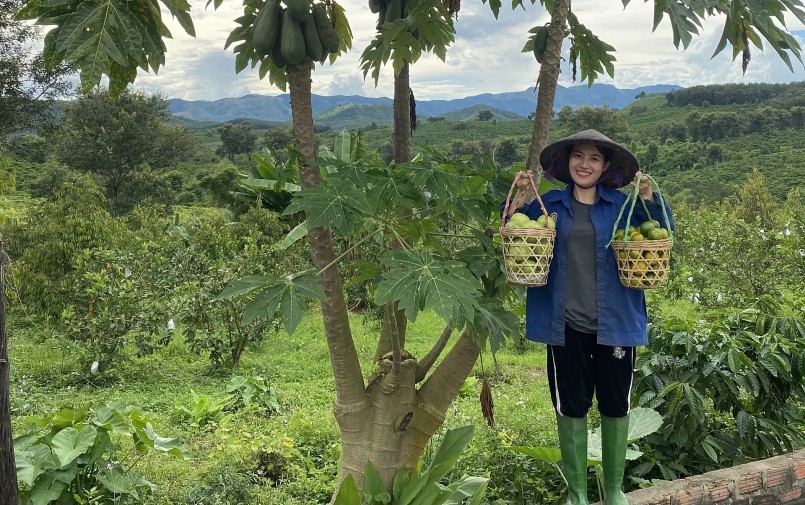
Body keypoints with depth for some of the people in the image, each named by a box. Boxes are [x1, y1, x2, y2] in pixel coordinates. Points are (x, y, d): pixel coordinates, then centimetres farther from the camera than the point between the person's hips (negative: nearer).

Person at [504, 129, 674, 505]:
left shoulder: (623, 206, 3)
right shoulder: (549, 205, 4)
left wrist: (650, 199, -21)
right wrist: (518, 203, -14)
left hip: (615, 323, 0)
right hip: (566, 326, 0)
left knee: (615, 406, 11)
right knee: (570, 408, 9)